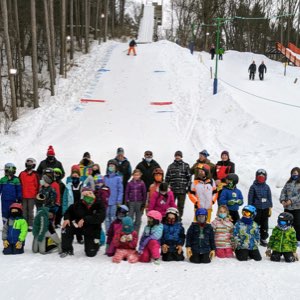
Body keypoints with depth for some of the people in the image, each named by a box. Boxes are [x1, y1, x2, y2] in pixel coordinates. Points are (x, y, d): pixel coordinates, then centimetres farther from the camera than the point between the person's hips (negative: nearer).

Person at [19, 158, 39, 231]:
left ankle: (30, 225, 6)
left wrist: (36, 195, -3)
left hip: (32, 196, -2)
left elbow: (37, 185, 1)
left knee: (30, 211, 2)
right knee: (24, 211, 6)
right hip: (23, 196, 2)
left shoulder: (35, 175, -1)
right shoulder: (22, 174, 5)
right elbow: (19, 184, 10)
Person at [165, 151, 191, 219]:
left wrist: (188, 186, -3)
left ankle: (179, 218, 12)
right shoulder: (171, 166, 12)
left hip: (182, 190, -1)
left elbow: (189, 177, 5)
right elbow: (167, 177, 14)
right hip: (172, 189, 1)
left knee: (180, 205, 3)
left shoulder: (186, 166, 7)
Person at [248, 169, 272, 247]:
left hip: (265, 208, 3)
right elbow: (250, 198, 0)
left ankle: (263, 239, 19)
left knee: (265, 225, 9)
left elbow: (269, 197, 12)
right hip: (256, 208, -3)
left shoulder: (267, 187, 7)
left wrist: (270, 207, 7)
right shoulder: (253, 187, -2)